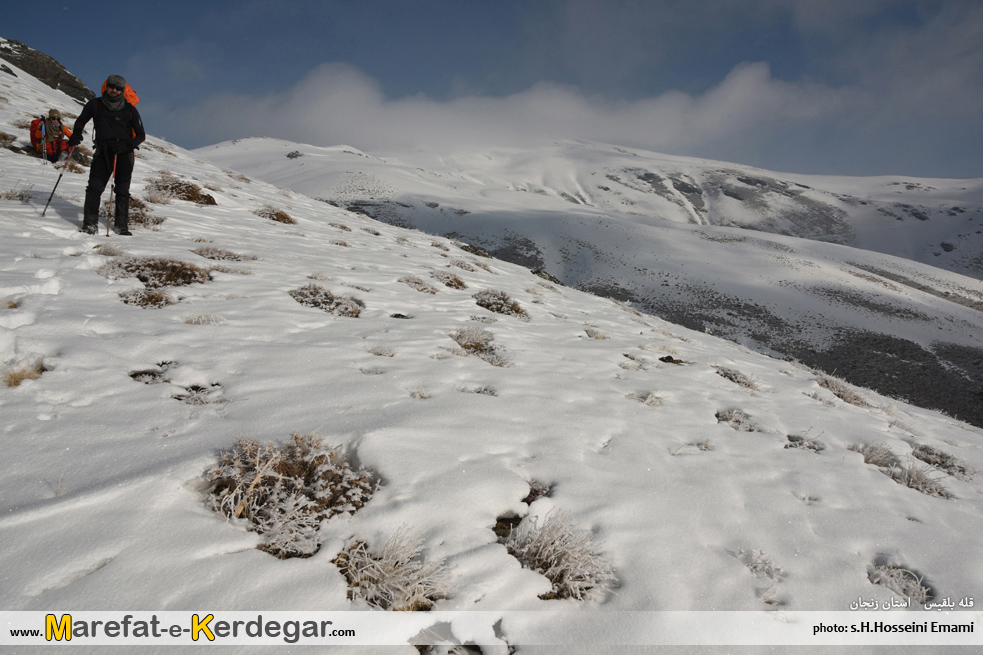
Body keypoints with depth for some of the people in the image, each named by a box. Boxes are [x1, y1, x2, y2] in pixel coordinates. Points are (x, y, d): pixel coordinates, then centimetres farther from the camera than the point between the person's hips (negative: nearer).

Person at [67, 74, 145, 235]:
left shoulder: (129, 110, 4)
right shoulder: (95, 104, 8)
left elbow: (141, 135, 6)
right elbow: (81, 120, 23)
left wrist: (128, 145, -13)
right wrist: (77, 133, 2)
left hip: (124, 154, -1)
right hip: (102, 152, 1)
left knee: (122, 191, 0)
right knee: (94, 188, -10)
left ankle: (121, 225, 9)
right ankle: (90, 224, -7)